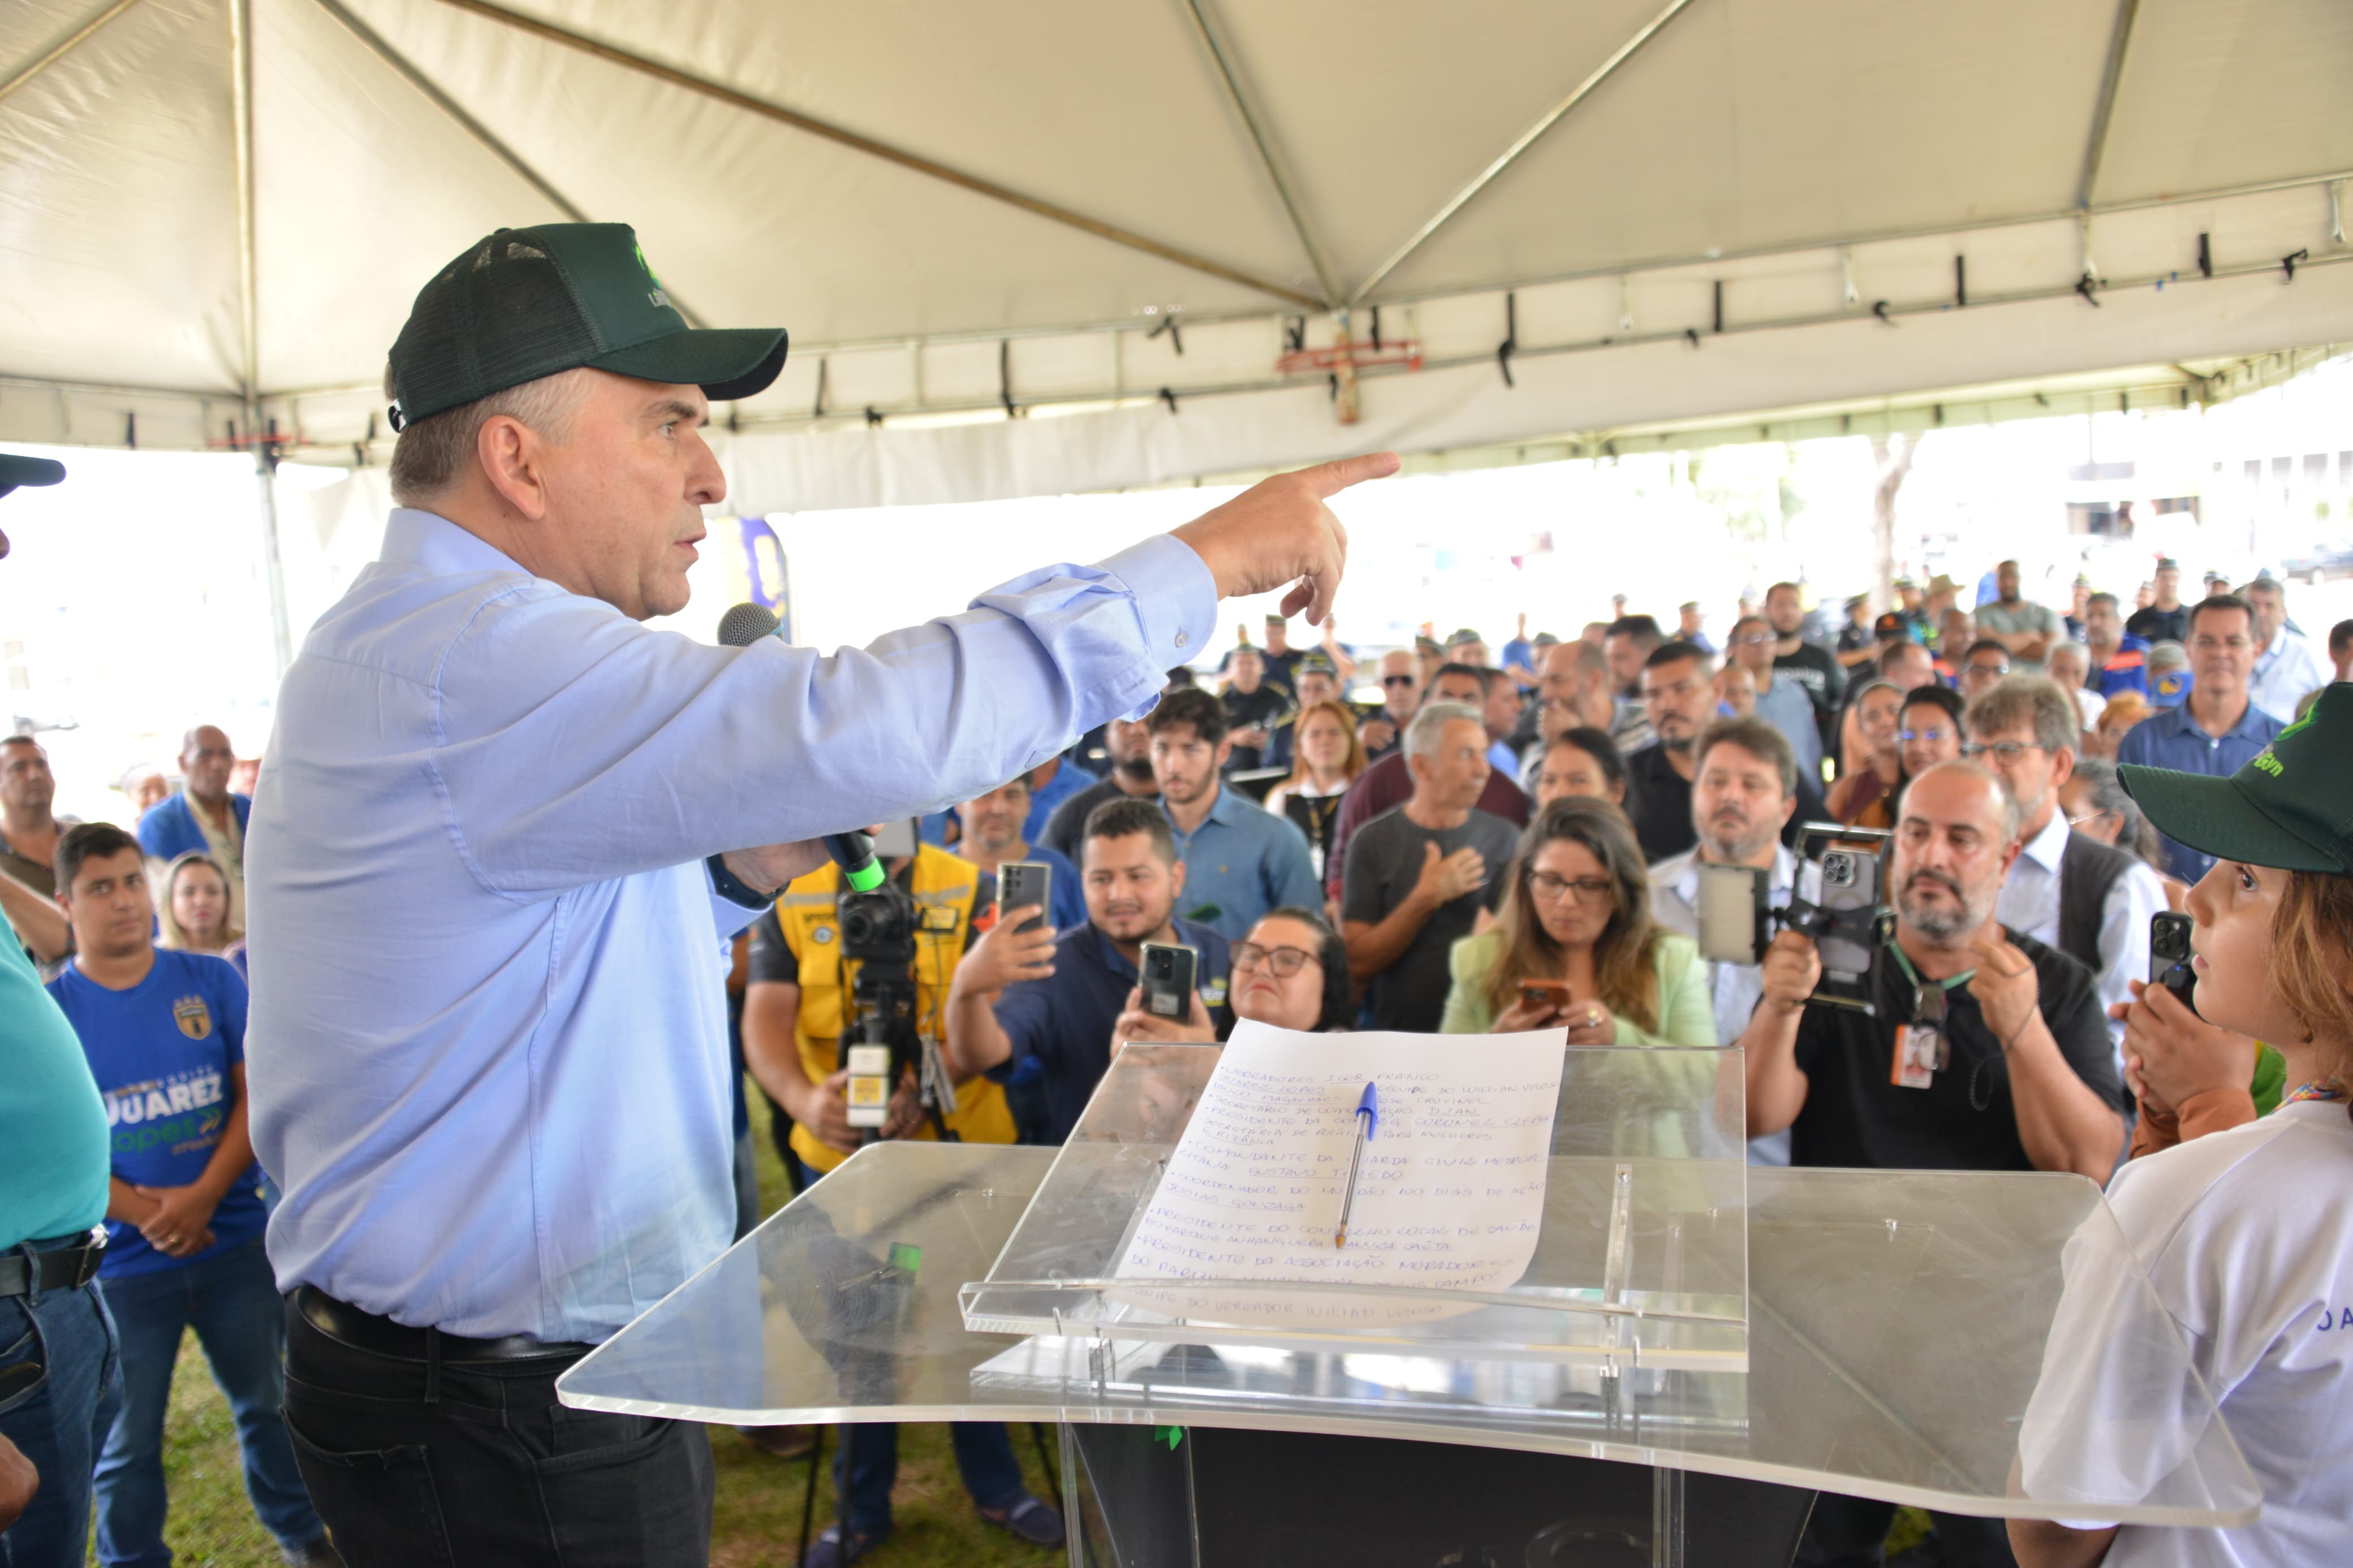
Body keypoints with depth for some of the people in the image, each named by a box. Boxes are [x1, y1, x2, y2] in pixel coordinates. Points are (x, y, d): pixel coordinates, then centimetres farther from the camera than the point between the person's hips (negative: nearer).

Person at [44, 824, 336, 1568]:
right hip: (122, 1263, -1)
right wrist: (146, 1215, -16)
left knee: (269, 1402, 16)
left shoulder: (212, 980, 0)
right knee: (126, 1442, 10)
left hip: (235, 1243, 2)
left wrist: (202, 1197, -15)